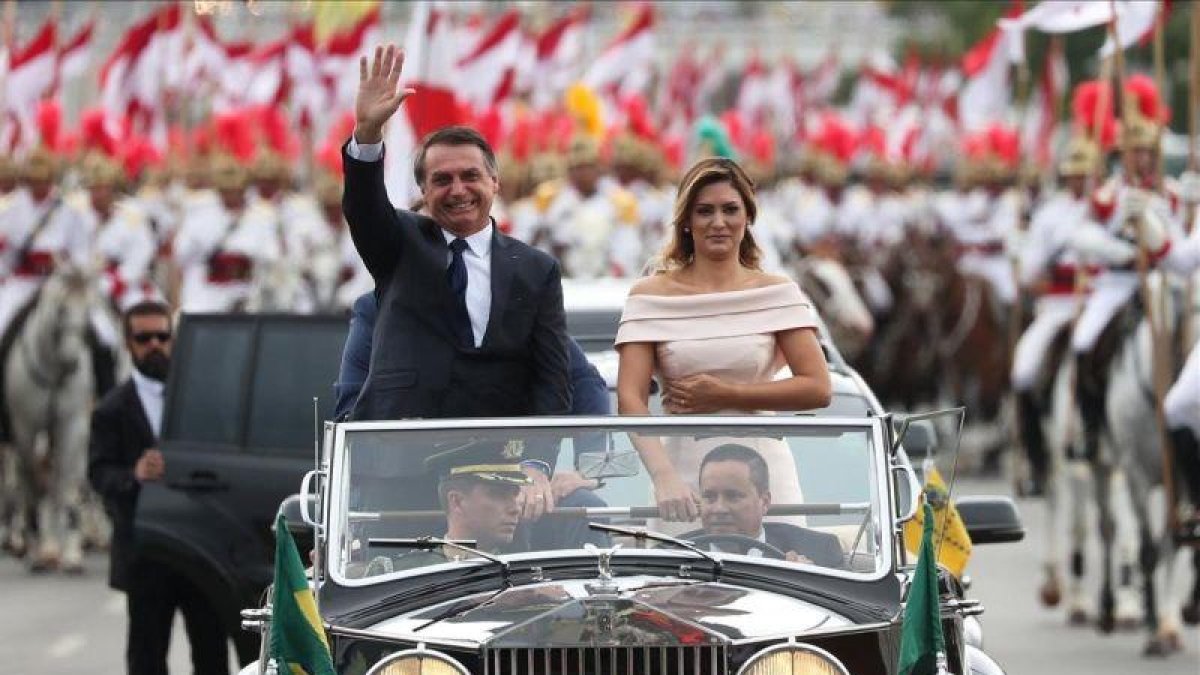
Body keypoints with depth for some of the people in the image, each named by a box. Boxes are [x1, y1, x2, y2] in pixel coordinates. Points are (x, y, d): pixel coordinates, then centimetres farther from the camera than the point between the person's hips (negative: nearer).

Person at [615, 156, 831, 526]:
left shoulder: (778, 294, 7)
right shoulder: (651, 296, 4)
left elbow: (817, 388, 0)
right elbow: (630, 398, -5)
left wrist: (725, 395, -8)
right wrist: (663, 476, -21)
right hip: (684, 475, 0)